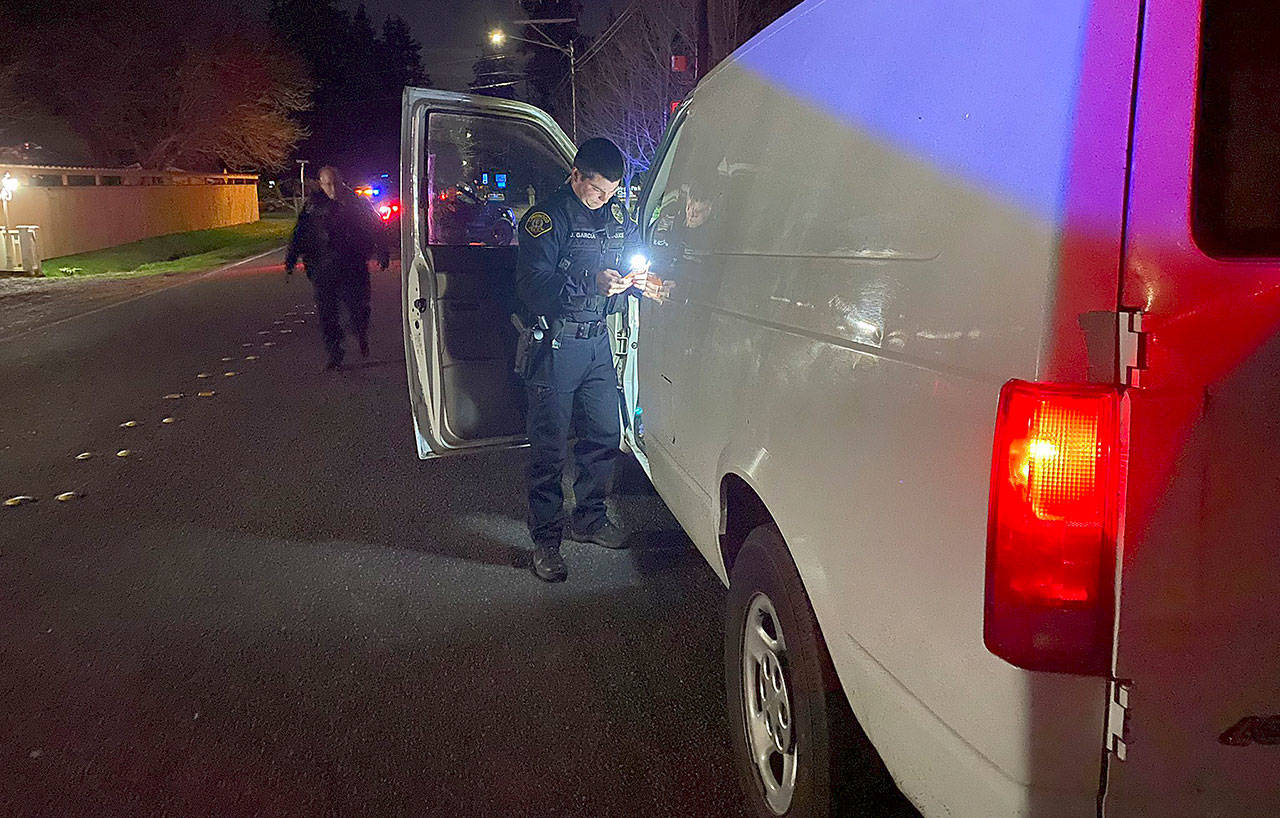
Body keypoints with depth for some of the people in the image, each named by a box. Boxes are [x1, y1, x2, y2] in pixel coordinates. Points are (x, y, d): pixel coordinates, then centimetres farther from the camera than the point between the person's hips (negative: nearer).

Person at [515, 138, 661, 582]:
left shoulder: (619, 216, 11)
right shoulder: (548, 218, -10)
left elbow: (633, 264, 22)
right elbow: (532, 285, -19)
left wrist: (637, 281, -3)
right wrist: (591, 283, -30)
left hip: (599, 341, 7)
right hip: (556, 343, -6)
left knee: (604, 435, 14)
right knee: (550, 447, 0)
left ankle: (589, 518, 32)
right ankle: (546, 539, 10)